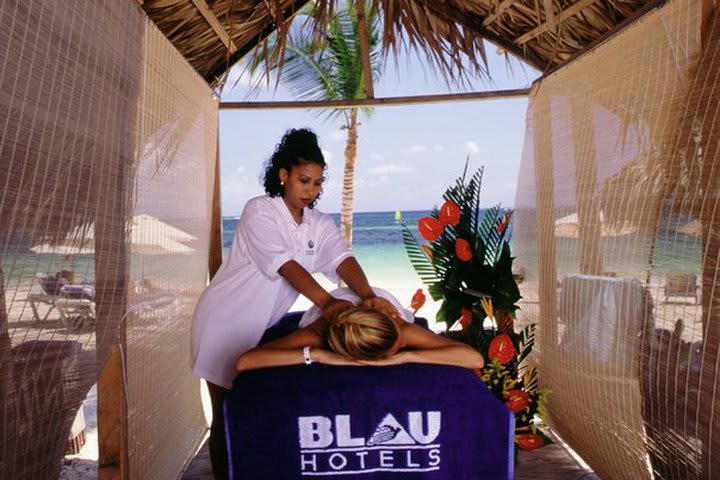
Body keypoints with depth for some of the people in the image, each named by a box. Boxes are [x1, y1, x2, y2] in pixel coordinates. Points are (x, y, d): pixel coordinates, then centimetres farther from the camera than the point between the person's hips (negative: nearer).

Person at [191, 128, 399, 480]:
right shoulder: (259, 210, -15)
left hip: (264, 327, 5)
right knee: (227, 414, 5)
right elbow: (286, 265, -29)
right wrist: (327, 302, -42)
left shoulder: (321, 225, 1)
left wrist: (367, 296, -38)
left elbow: (342, 260, -18)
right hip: (227, 321, -5)